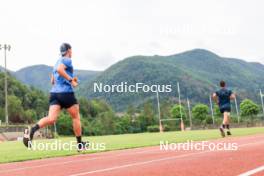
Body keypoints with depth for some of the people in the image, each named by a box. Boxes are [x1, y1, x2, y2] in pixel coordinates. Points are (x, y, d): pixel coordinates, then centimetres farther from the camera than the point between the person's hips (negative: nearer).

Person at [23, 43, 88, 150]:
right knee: (76, 117, 9)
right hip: (66, 93, -7)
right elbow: (59, 69, -23)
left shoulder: (57, 62, 24)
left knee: (51, 119, -8)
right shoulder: (67, 60, -2)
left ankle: (32, 129, -34)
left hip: (54, 92, 7)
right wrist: (71, 80, -19)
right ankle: (80, 144, 17)